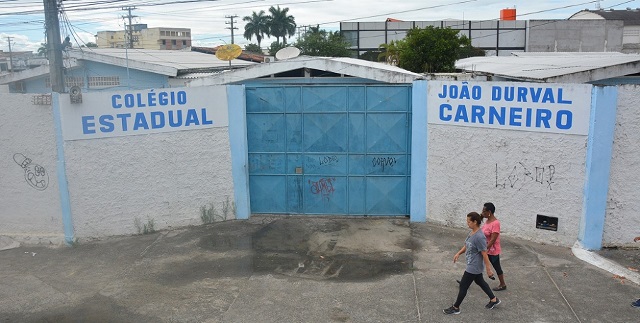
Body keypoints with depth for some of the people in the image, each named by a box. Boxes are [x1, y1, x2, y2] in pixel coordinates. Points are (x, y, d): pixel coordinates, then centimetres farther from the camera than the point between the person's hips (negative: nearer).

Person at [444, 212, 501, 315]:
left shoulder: (479, 237, -28)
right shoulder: (472, 232, -1)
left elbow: (484, 254, -23)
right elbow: (467, 245, 16)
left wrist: (488, 269, -18)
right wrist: (458, 253, 8)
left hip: (474, 267, -9)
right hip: (473, 265, 9)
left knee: (463, 286, 2)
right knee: (480, 282, 25)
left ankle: (455, 308, 15)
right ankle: (494, 300, 42)